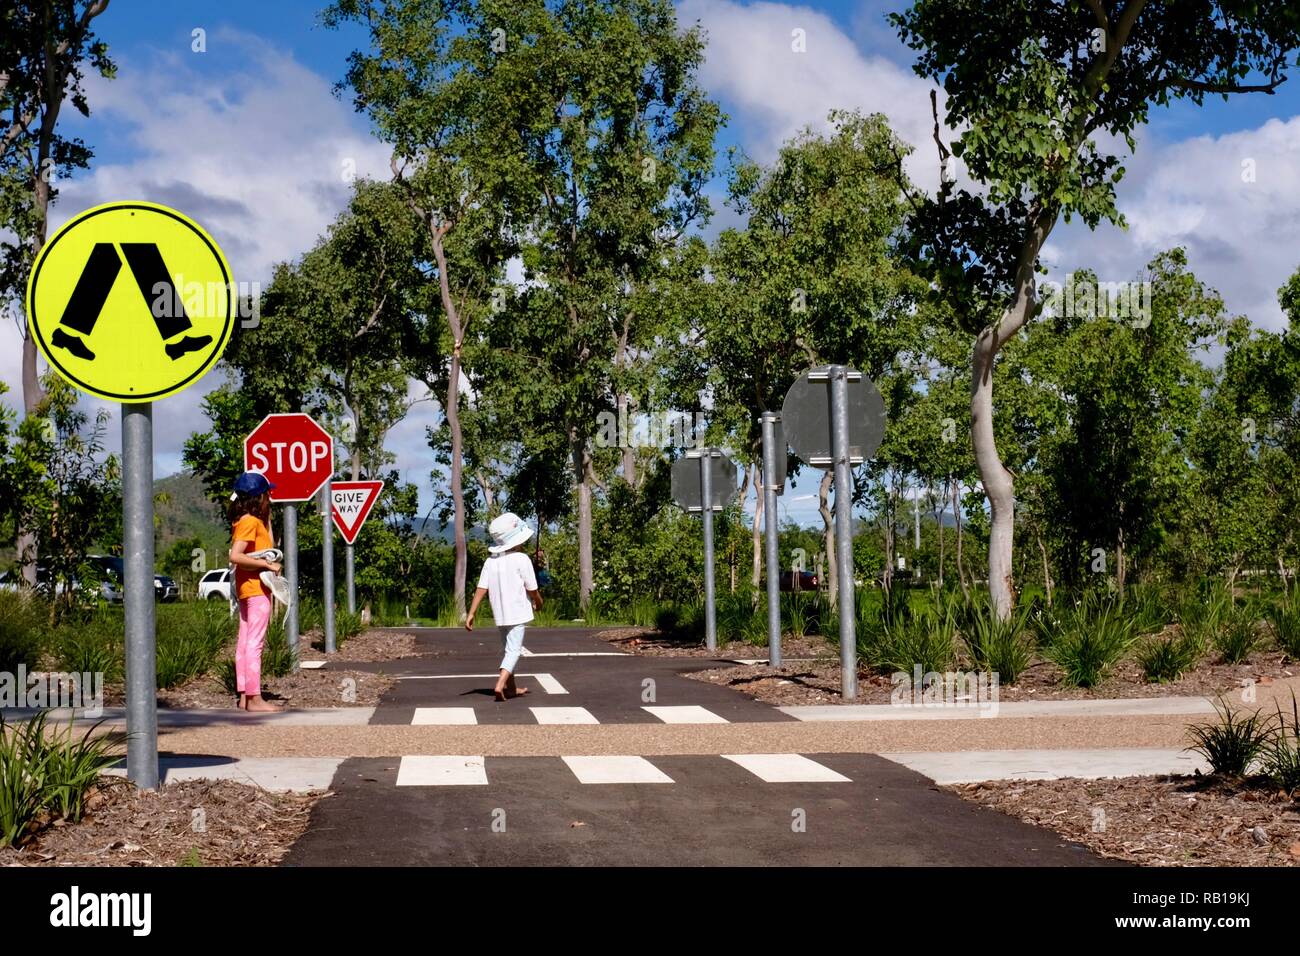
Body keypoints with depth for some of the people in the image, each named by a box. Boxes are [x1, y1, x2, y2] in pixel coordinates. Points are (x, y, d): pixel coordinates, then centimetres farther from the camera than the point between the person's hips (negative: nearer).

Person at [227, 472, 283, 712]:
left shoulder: (251, 521, 14)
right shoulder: (250, 521, -15)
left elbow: (268, 547, 21)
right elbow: (236, 556, -24)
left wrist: (267, 519, 20)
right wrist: (267, 564, -20)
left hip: (246, 590, 10)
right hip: (256, 589, -10)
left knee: (245, 642, 9)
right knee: (254, 643, -10)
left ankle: (245, 696, 13)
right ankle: (254, 698, -11)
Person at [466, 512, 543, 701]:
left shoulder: (490, 561, 2)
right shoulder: (521, 560, -13)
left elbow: (481, 589, -4)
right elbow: (532, 589, -8)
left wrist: (471, 614, -4)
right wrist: (539, 603, 13)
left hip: (499, 614, 6)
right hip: (517, 612, -6)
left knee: (507, 649, 19)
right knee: (513, 649, -7)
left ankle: (511, 688, 29)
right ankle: (500, 684, -26)